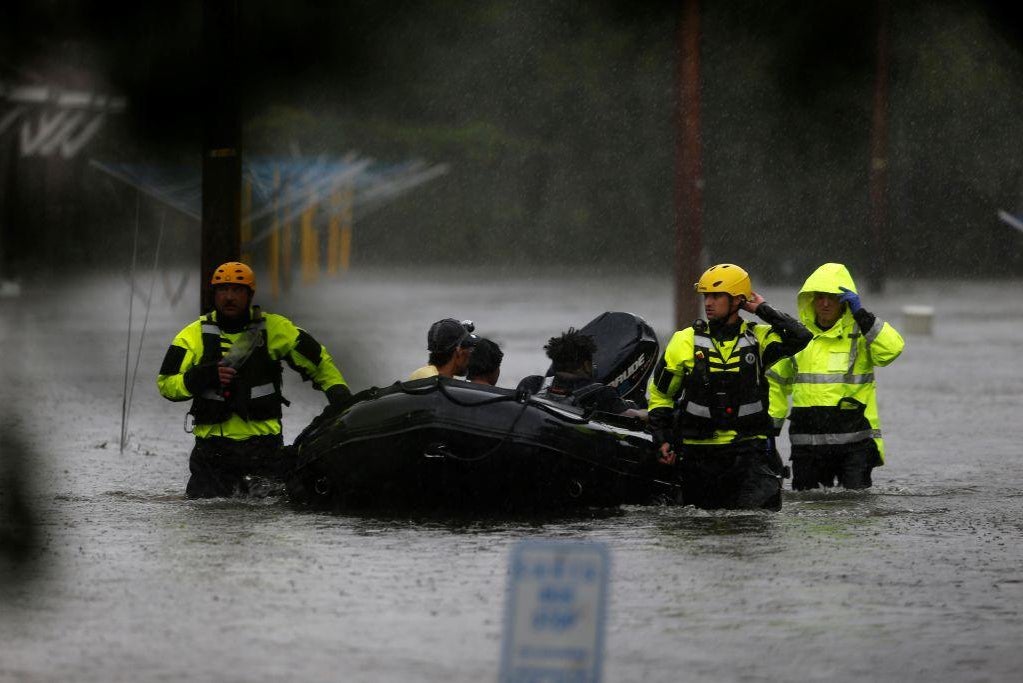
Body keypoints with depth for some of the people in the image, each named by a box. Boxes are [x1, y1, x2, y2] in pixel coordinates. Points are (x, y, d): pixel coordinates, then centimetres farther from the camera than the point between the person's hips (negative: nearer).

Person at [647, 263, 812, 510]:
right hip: (699, 451, 2)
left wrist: (763, 310, -4)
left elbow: (799, 337, -14)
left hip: (749, 450, -2)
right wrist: (662, 439, 6)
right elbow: (660, 393, 14)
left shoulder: (759, 338, 4)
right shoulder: (685, 342, 6)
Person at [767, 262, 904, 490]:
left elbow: (891, 348, -19)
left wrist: (861, 314, -21)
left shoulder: (860, 334, 1)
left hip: (854, 443, -3)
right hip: (807, 443, 3)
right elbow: (776, 380, 21)